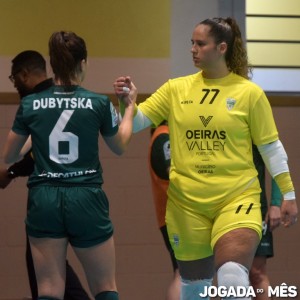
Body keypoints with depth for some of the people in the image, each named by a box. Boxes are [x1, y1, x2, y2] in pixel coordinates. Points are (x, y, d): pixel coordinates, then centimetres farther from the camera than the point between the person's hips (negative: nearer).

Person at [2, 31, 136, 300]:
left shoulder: (30, 104, -1)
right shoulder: (99, 103, -4)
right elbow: (119, 146, 16)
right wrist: (130, 109, 32)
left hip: (44, 199, 1)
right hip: (86, 199, -1)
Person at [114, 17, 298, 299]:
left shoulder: (249, 93, -2)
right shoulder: (176, 89, 4)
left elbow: (270, 146, 3)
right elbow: (136, 123, 1)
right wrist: (127, 102, -20)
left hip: (237, 198, -3)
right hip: (186, 202, 3)